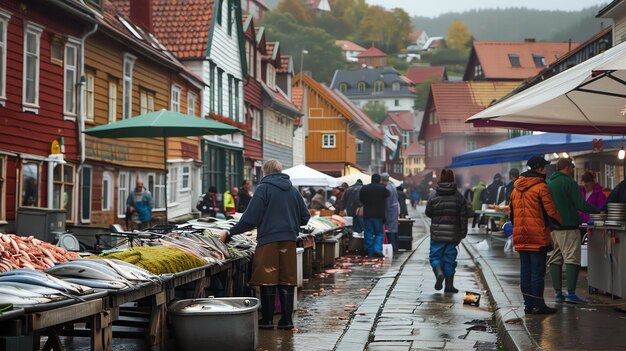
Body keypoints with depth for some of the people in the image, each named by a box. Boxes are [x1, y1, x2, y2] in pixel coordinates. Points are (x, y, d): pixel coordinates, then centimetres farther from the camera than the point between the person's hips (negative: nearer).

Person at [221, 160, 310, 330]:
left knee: (268, 281, 2)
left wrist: (230, 233, -1)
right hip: (289, 240, 5)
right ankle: (286, 320, 10)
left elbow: (250, 219, -9)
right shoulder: (293, 190, 11)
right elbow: (305, 217, 14)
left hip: (268, 240, -5)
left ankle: (267, 320, 6)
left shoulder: (263, 188, -5)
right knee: (287, 281, 8)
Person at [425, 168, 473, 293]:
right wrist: (462, 234, 5)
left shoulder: (433, 197, -4)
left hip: (437, 234, -1)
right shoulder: (459, 197, -2)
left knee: (435, 256, 8)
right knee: (449, 258, 9)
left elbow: (428, 213, 6)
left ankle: (439, 273, -20)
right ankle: (449, 285, 11)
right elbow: (463, 217, -2)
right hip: (452, 234, 1)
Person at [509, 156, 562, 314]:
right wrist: (562, 221, 6)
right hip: (537, 236, -7)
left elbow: (511, 211, 17)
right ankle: (538, 304, 0)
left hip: (520, 237, 7)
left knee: (525, 271, 10)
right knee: (538, 271, -2)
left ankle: (528, 304, 13)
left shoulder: (516, 187, 13)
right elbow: (551, 211, -11)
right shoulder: (541, 187, -10)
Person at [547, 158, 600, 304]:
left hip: (553, 227, 7)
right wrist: (598, 211, -1)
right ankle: (571, 293, -11)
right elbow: (581, 205, -13)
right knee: (572, 259, -6)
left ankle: (558, 293, 9)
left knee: (555, 260, 9)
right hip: (568, 227, -7)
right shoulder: (568, 182, -11)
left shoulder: (548, 183, 11)